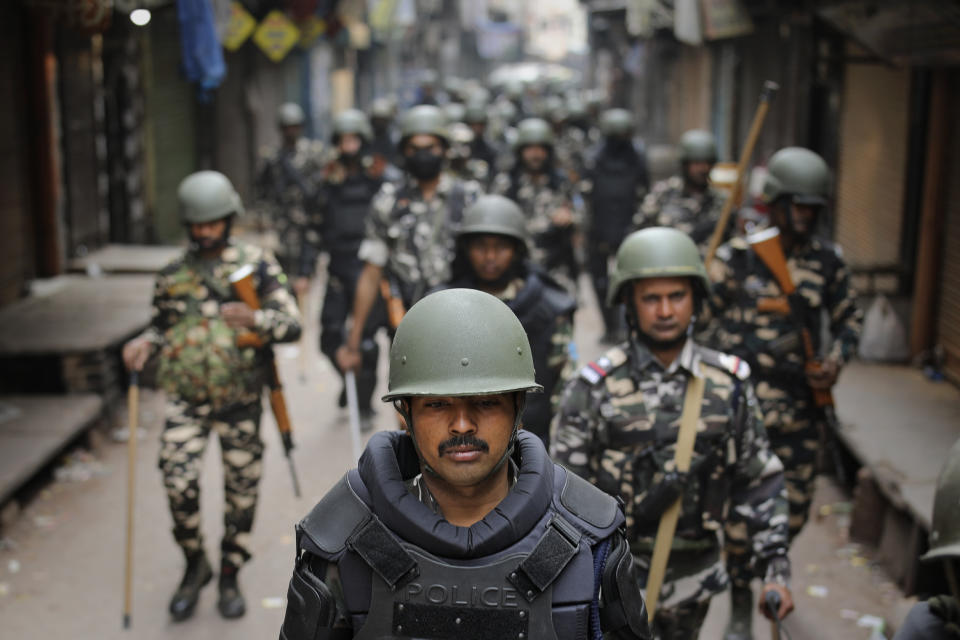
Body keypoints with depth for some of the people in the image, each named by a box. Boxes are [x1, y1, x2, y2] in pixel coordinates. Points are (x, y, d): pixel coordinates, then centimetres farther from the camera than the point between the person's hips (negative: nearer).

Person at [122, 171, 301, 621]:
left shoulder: (256, 264, -1)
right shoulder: (173, 275, 7)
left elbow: (292, 325, -7)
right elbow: (161, 326, 20)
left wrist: (254, 319, -27)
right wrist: (144, 344, -3)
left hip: (240, 401, -1)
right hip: (186, 398, 1)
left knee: (241, 491, 8)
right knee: (178, 482, -12)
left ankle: (230, 577, 28)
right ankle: (195, 565, 14)